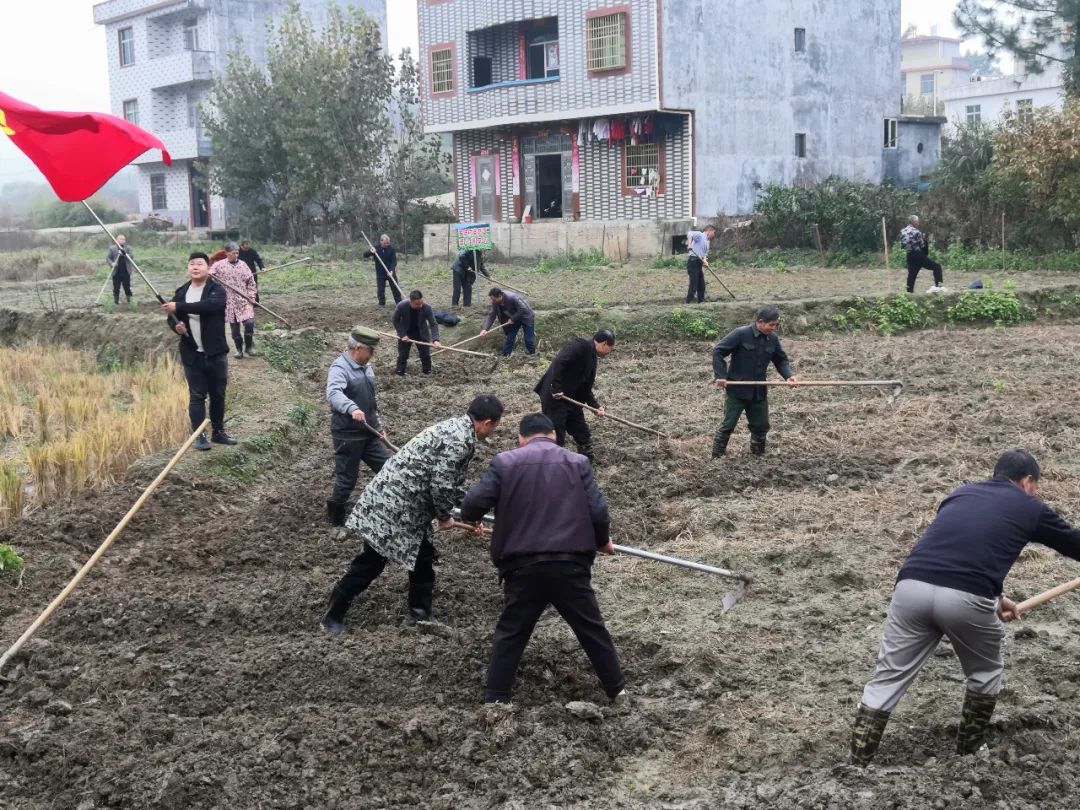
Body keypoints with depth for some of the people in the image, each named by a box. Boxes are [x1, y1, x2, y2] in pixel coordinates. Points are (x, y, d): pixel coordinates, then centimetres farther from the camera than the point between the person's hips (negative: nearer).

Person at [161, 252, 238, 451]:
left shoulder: (217, 290, -7)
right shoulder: (181, 292, 7)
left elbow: (209, 305, -28)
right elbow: (172, 317, 17)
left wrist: (179, 307, -30)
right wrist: (176, 326, -8)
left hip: (215, 353, -2)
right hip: (191, 354, 2)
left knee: (218, 395, 9)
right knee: (196, 396, 3)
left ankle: (218, 432, 22)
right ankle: (199, 436, 7)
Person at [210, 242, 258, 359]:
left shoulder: (243, 265, 5)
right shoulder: (219, 265, -2)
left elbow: (251, 281, 10)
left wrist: (251, 295, 1)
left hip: (244, 301, 1)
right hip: (229, 302, -1)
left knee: (249, 323, -13)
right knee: (234, 328, 5)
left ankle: (249, 346, 8)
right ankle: (239, 349, 22)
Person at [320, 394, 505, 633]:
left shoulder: (457, 428, 12)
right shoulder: (459, 439, -20)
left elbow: (454, 481, 24)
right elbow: (441, 485, -22)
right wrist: (444, 517, -5)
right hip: (392, 503, -10)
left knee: (421, 556, 16)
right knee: (372, 561, -2)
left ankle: (421, 613, 26)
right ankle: (333, 614, 9)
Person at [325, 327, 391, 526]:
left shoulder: (366, 367, 9)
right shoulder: (340, 368, -19)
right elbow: (333, 394, -39)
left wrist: (379, 425, 22)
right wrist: (352, 408, -55)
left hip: (368, 433, 8)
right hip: (347, 436, -8)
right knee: (347, 478, 2)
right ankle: (335, 516, 22)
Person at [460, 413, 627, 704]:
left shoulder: (505, 462, 2)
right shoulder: (577, 462, 5)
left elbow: (472, 506, -3)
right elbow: (598, 512, -1)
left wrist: (471, 517, 21)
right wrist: (602, 541, 19)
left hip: (523, 566, 0)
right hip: (570, 564, 1)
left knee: (510, 634, 12)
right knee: (592, 629, 15)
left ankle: (494, 699, 14)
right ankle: (618, 691, 24)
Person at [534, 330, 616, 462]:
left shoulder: (592, 359, 14)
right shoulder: (581, 345, -15)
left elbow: (586, 388, 17)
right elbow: (559, 362, -28)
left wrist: (596, 406, 5)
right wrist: (556, 388, -27)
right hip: (554, 397, -10)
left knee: (583, 435, 16)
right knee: (556, 439, -6)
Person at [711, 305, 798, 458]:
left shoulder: (772, 339, -1)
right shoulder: (741, 334, -17)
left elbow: (781, 360, 9)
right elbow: (718, 351, -14)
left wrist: (789, 375, -10)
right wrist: (721, 375, -19)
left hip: (759, 391, 5)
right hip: (737, 389, -5)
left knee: (761, 425, 13)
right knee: (728, 425, 1)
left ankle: (758, 454, 33)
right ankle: (717, 456, 14)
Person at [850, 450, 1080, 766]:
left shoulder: (962, 493, 31)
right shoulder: (1030, 508, 20)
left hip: (912, 587, 3)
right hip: (965, 599, -3)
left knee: (887, 681, 10)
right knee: (985, 672, 26)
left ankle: (856, 771, 7)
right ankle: (967, 758, 35)